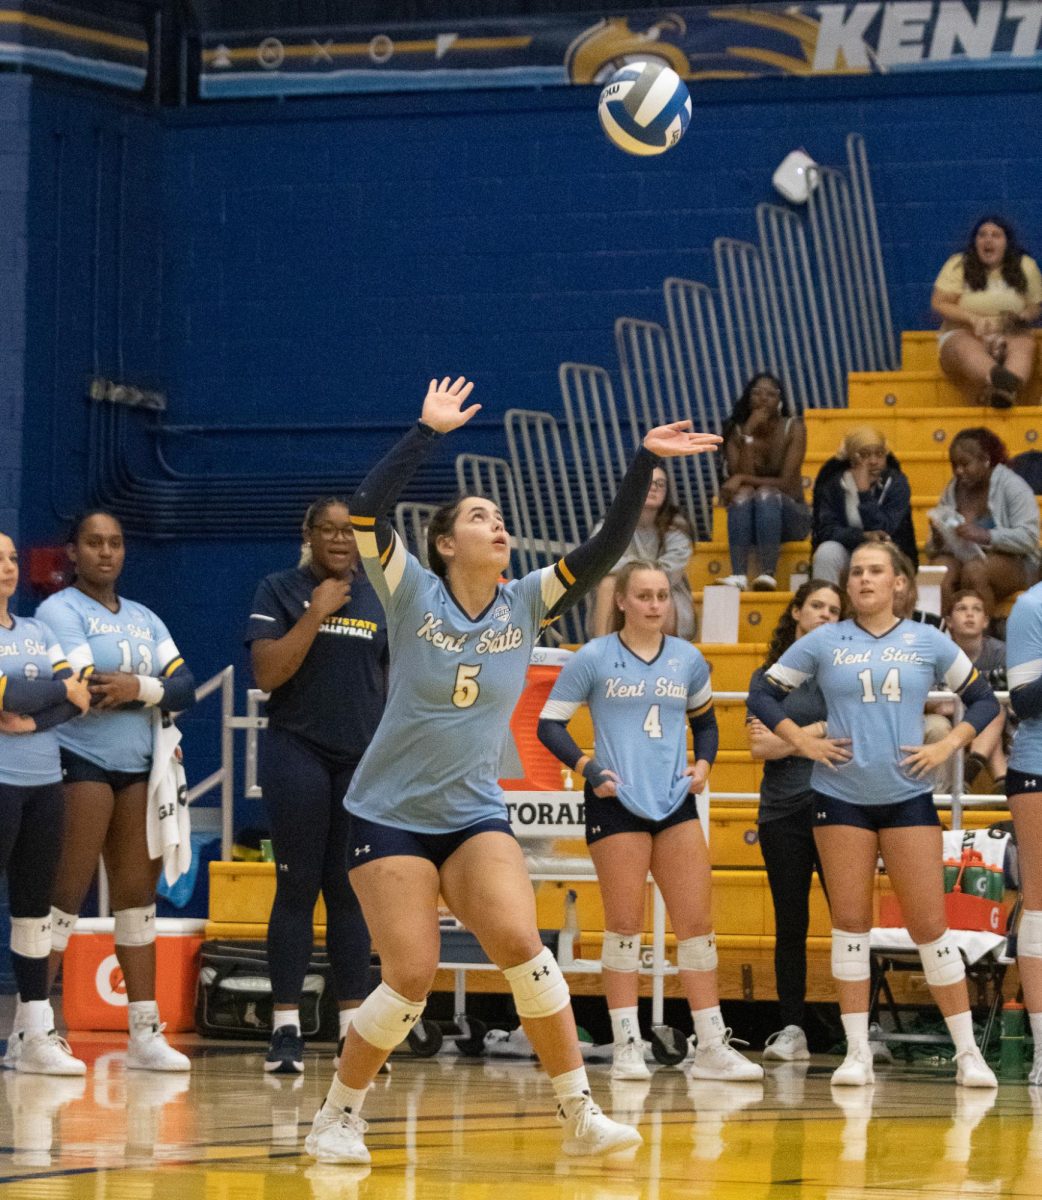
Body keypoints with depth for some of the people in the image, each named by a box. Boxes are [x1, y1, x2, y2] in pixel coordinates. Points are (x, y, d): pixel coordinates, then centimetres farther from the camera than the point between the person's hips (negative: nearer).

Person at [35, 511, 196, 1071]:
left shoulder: (144, 620, 17)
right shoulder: (59, 611, -3)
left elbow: (185, 687, 4)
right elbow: (88, 688, -17)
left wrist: (139, 686, -15)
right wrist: (157, 689, -5)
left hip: (138, 768, 7)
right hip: (80, 765, -7)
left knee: (137, 895, 6)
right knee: (66, 896, -9)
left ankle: (146, 1033, 8)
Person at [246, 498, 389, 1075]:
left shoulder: (380, 597, 10)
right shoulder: (280, 590, 0)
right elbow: (267, 673, -12)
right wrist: (317, 611, -16)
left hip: (364, 761, 3)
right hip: (298, 752, -3)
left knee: (350, 891, 5)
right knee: (298, 887, -3)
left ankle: (354, 1028, 8)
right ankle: (286, 1028, 0)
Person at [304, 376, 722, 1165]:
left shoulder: (526, 604, 2)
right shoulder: (412, 595, -8)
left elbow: (605, 549, -6)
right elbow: (366, 511, -22)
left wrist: (644, 463, -16)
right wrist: (429, 431, -24)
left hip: (475, 815, 3)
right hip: (390, 813, -3)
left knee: (519, 943, -19)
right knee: (411, 978, -11)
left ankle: (580, 1115, -14)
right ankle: (338, 1118, 10)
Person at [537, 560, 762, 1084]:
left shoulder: (687, 659, 9)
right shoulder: (594, 659, -2)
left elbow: (705, 720, 23)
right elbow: (549, 724, -1)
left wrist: (703, 763, 5)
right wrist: (587, 767, -14)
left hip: (675, 804, 4)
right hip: (616, 803, -4)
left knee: (697, 922, 0)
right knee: (625, 924, -3)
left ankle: (711, 1047, 4)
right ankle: (626, 1046, 3)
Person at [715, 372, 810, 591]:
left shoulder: (794, 429, -9)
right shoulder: (737, 431, -3)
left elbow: (786, 483, -17)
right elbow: (740, 476, -16)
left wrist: (743, 480, -25)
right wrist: (748, 435, -22)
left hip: (789, 513, -2)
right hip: (750, 519, 2)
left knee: (766, 494, -33)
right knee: (743, 494, -31)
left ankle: (768, 574, -46)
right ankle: (738, 575, -46)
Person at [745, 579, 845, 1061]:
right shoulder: (766, 678, 11)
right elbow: (758, 747, 0)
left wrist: (785, 739, -6)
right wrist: (819, 733, -8)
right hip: (783, 813, 2)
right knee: (790, 925, 4)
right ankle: (791, 1029, 8)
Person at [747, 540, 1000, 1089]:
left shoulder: (929, 643, 4)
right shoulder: (823, 643, 4)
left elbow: (983, 700, 11)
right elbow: (763, 694, 9)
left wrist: (947, 746, -2)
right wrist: (803, 741, -3)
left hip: (908, 797, -1)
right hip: (841, 797, 1)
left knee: (929, 924, -3)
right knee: (850, 923, 1)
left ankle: (968, 1053, 3)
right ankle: (857, 1053, 6)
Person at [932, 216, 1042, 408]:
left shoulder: (1025, 267, 7)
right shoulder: (958, 266, 1)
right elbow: (938, 303, -2)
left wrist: (1023, 317, -12)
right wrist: (973, 319, -17)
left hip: (1009, 335, 2)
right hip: (963, 334, -2)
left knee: (1024, 344, -35)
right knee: (967, 348, -40)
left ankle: (1008, 391, -69)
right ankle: (1003, 383, -75)